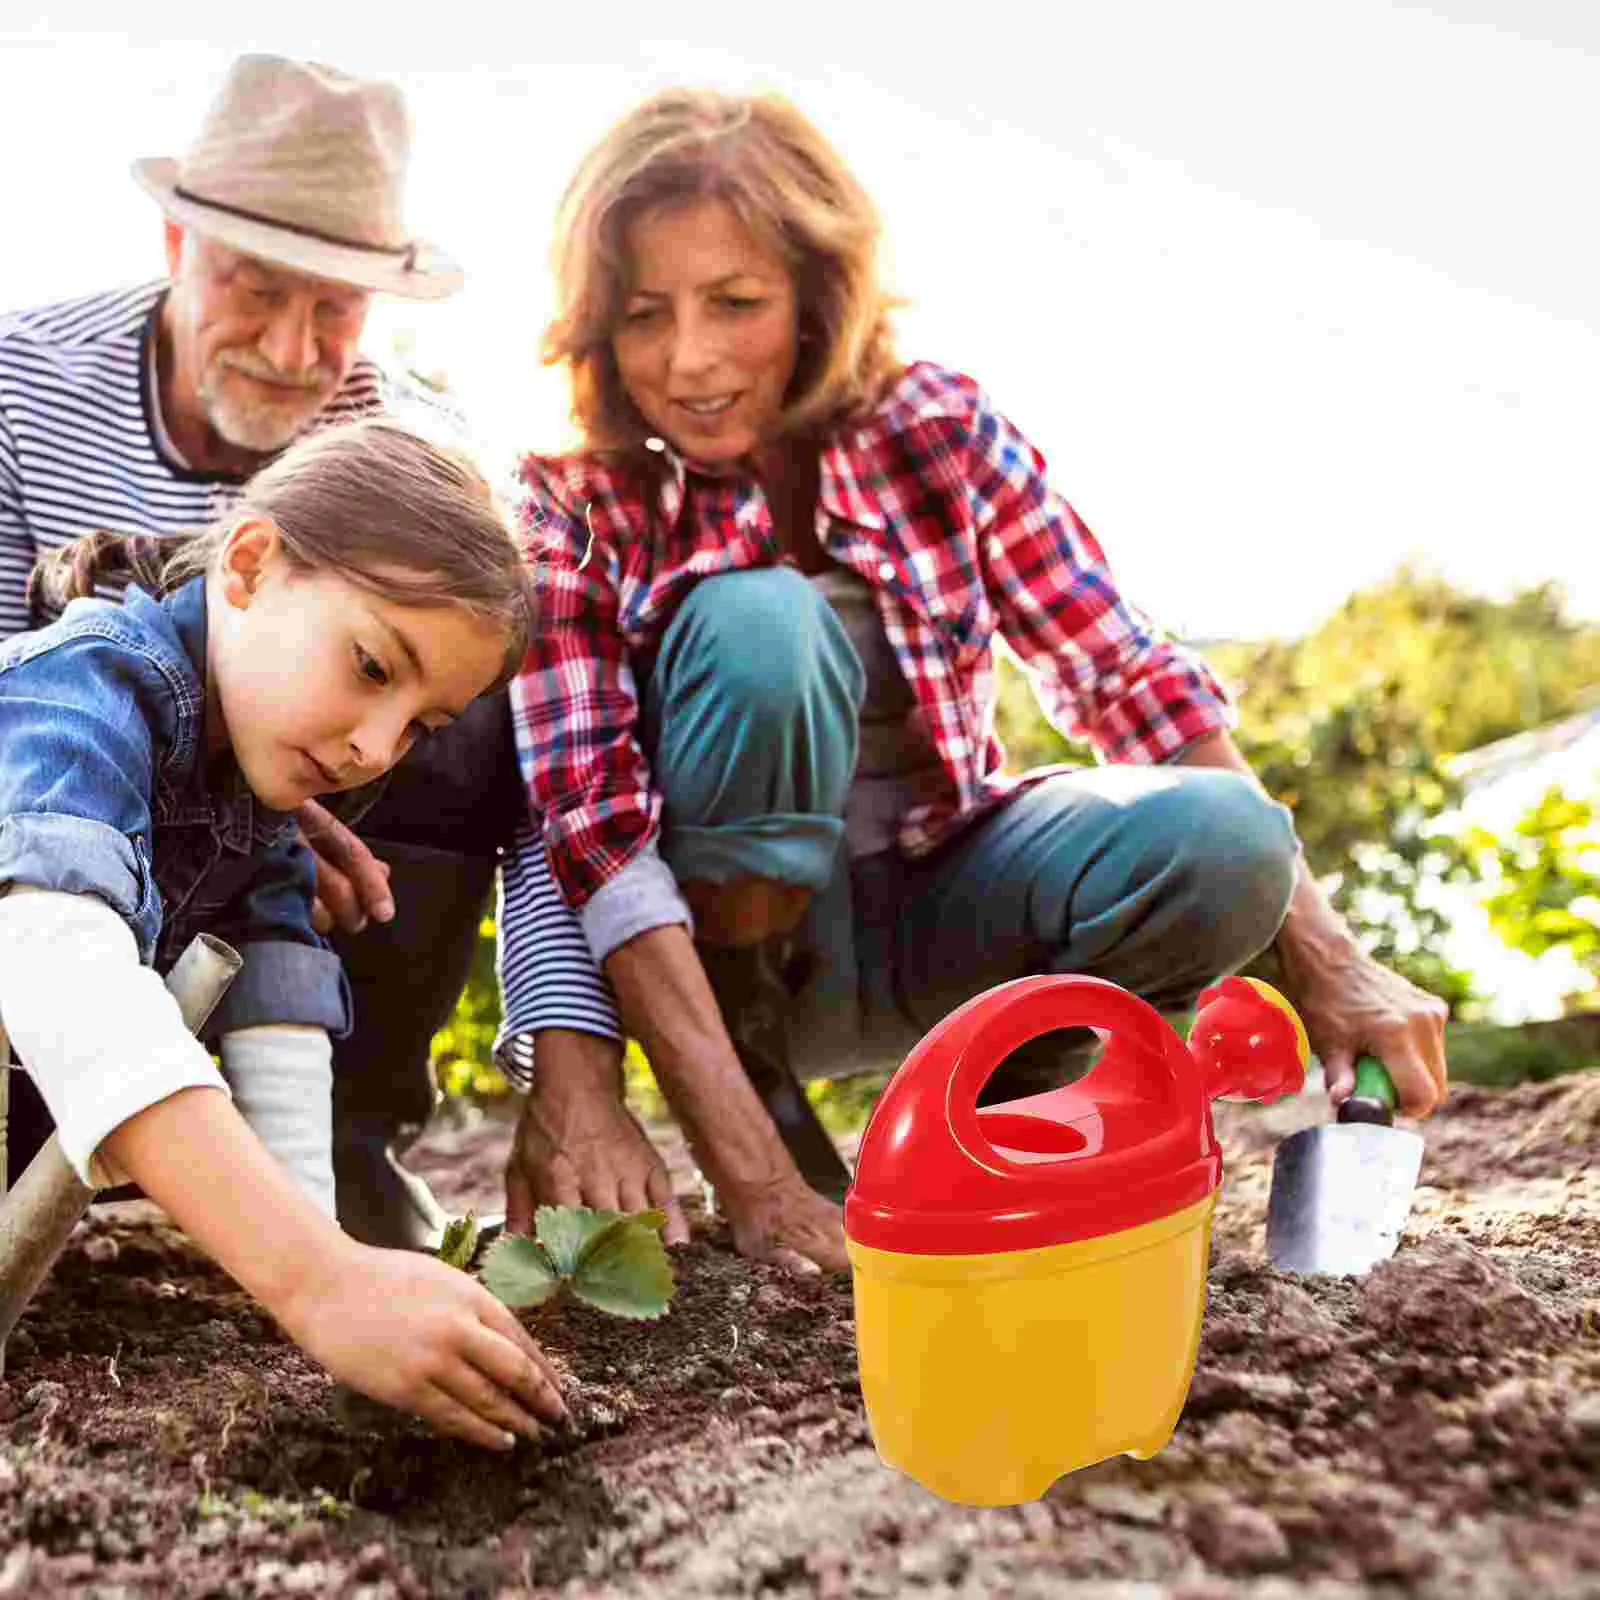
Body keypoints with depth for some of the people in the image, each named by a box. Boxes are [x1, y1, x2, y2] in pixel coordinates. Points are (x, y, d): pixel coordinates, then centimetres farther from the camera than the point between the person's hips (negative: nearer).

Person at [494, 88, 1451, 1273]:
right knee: (756, 624, -30)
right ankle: (752, 1085, -14)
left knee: (1218, 838, -27)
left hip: (937, 909, 3)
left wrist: (1321, 956, -14)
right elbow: (595, 835, -26)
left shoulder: (935, 429, -11)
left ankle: (1000, 1101, 1)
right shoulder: (574, 508, -16)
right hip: (734, 931, -2)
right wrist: (757, 1181, -35)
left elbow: (1132, 681, -8)